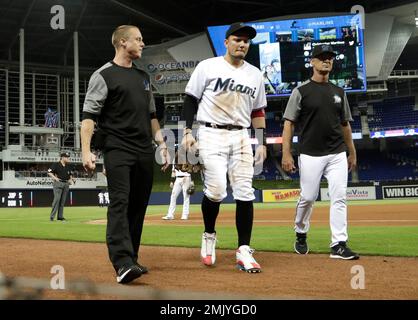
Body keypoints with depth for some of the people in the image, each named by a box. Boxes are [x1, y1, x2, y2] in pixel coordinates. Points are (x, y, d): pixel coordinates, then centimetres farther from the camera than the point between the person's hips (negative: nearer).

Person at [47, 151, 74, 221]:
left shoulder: (69, 166, 12)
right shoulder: (56, 165, -7)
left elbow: (70, 174, 25)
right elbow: (49, 172, -6)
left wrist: (71, 179, 7)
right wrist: (55, 178, -17)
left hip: (66, 184, 6)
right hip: (58, 183, -6)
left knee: (63, 201, 7)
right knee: (57, 199, -13)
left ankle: (60, 216, 12)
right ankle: (52, 216, -9)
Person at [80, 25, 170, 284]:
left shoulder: (143, 77, 20)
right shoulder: (103, 76, -2)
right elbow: (89, 115, -8)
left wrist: (162, 144, 16)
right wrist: (86, 151, -18)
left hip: (145, 153, 7)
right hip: (118, 150, -7)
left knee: (139, 207, 7)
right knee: (120, 204, -16)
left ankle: (131, 260, 16)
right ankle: (123, 265, -24)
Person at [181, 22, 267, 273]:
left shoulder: (255, 74, 13)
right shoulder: (208, 67, 1)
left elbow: (258, 111, 17)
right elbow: (191, 100, 2)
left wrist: (262, 142, 10)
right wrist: (188, 131, -7)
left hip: (241, 137, 4)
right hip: (212, 134, -4)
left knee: (245, 193, -4)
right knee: (216, 190, -16)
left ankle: (244, 252, 0)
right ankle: (209, 235, 12)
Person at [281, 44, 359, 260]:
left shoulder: (338, 92, 14)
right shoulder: (301, 91, -1)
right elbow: (289, 123, -4)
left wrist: (352, 153, 18)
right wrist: (286, 154, -12)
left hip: (337, 155, 4)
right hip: (310, 155, -4)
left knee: (339, 198, -4)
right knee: (307, 197, 3)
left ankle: (339, 245, -2)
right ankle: (301, 235, 27)